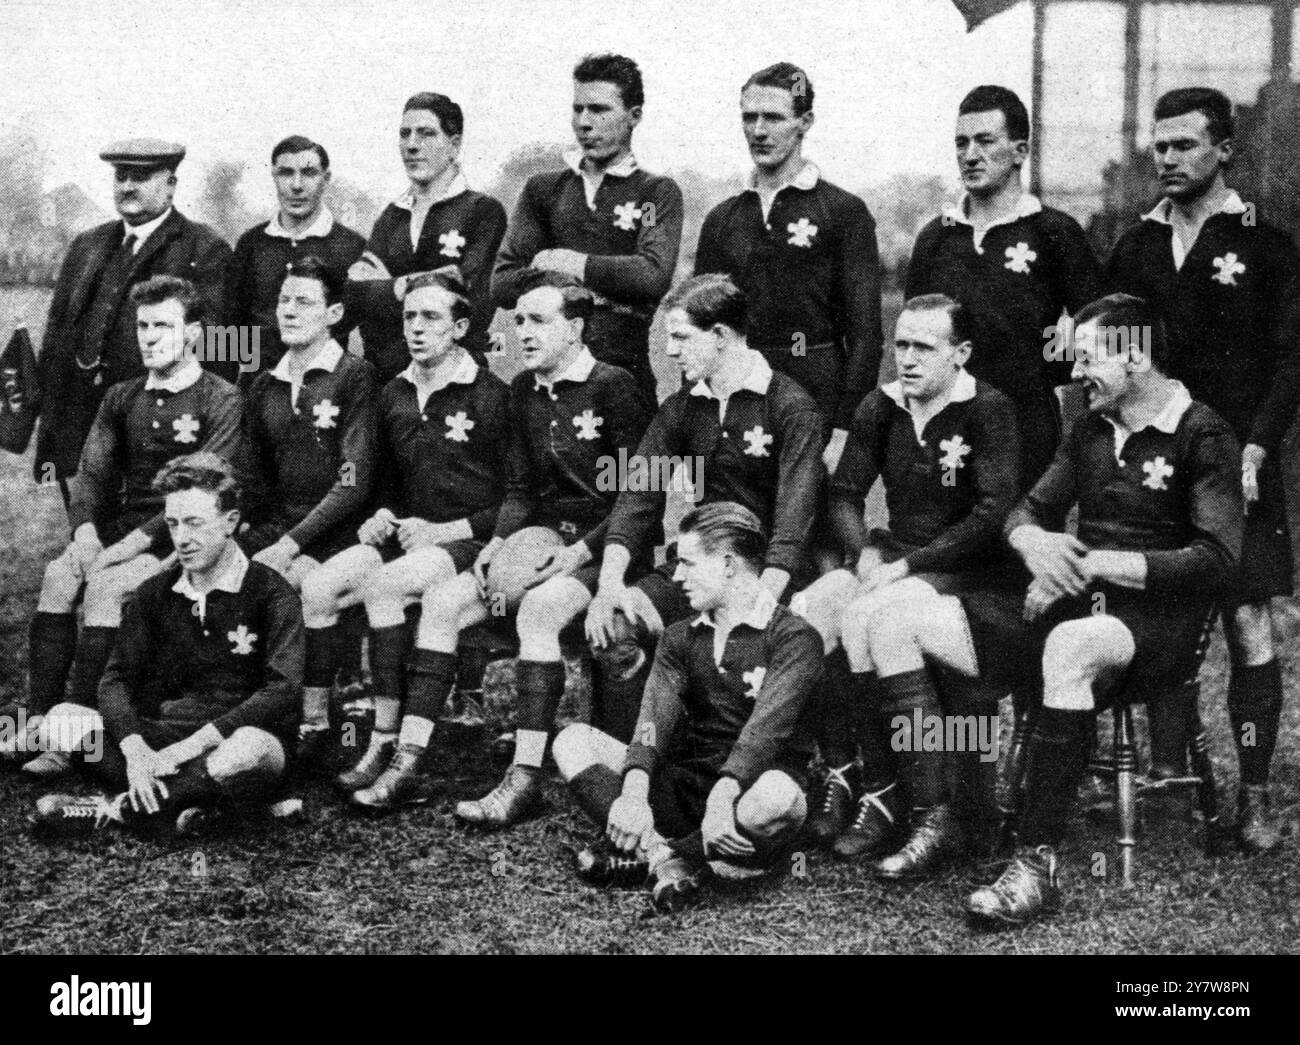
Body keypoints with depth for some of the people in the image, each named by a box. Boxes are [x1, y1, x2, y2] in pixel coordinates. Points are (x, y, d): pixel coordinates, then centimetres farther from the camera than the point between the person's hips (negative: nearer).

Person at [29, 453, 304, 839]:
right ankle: (182, 802, -29)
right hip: (161, 735, 5)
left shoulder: (269, 592, -5)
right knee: (62, 720, -16)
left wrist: (193, 744, -23)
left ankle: (113, 810, -27)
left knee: (251, 747, -40)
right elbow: (117, 679, 3)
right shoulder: (155, 593, 11)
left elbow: (282, 690, -16)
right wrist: (135, 748, -19)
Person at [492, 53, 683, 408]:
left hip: (625, 369, -2)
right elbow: (502, 285, 5)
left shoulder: (657, 192, 6)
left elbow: (654, 276, -12)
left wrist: (569, 263, -4)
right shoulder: (543, 189, 15)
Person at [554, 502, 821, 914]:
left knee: (777, 795, -40)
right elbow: (657, 713, -5)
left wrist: (722, 798, -38)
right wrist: (634, 791, -24)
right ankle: (663, 857, -30)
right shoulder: (681, 638, 13)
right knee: (573, 741, -10)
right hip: (684, 785, 5)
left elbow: (767, 725, -21)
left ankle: (649, 855, -25)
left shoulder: (793, 637, -4)